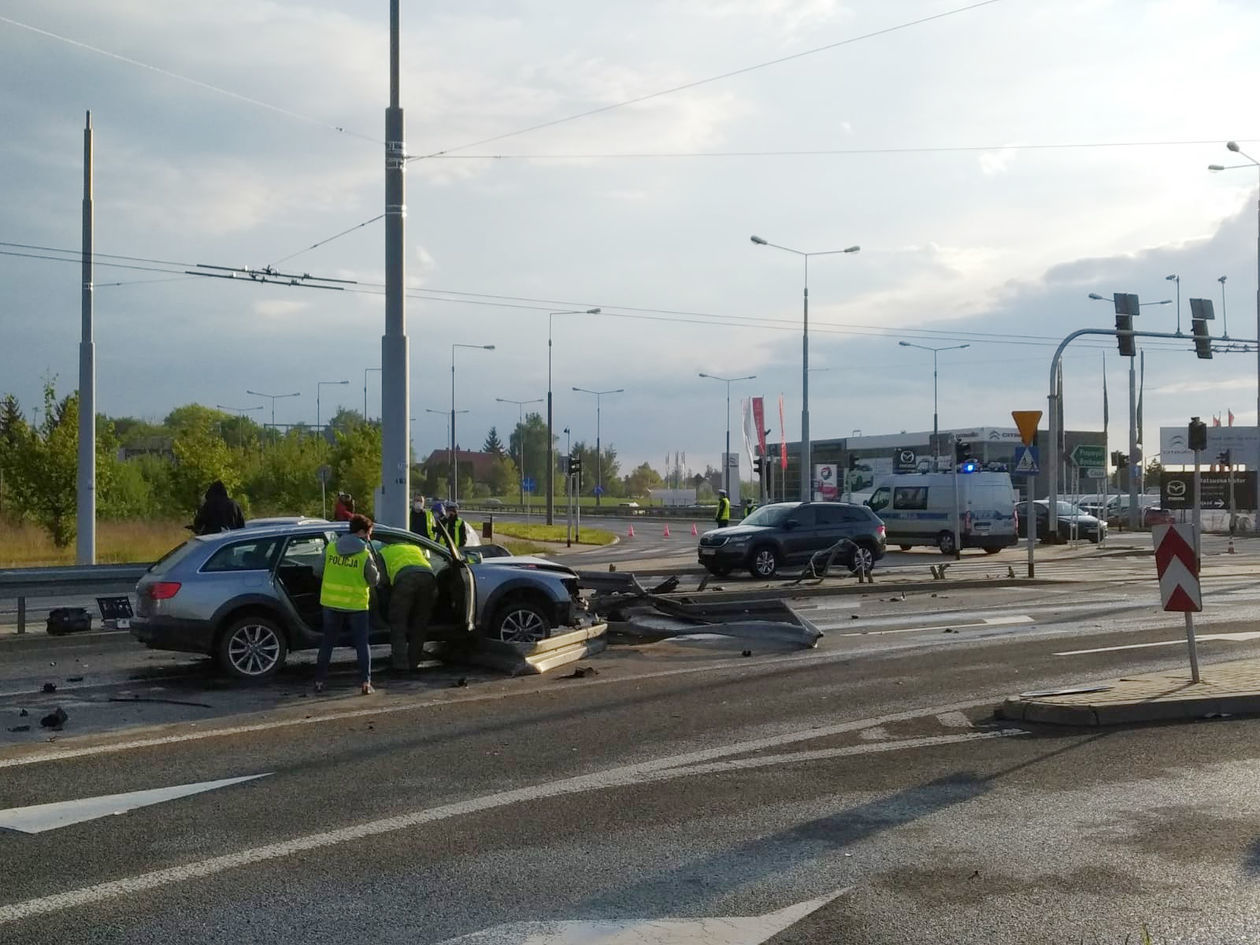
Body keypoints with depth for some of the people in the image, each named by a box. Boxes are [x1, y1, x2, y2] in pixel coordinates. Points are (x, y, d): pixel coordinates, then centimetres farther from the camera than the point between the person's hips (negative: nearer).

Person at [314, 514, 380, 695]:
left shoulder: (330, 549, -2)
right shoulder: (365, 554, -11)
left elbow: (319, 571, 5)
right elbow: (374, 580, -6)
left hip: (331, 603, 3)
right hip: (356, 605, -3)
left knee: (327, 642, 15)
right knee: (362, 644, 8)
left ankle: (319, 681, 16)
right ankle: (365, 682, 1)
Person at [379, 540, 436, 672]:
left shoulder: (384, 552, 33)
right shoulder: (417, 548, 44)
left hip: (405, 577, -4)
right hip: (428, 575, 4)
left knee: (398, 622, 7)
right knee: (420, 623, 16)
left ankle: (400, 662, 2)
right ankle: (413, 661, 19)